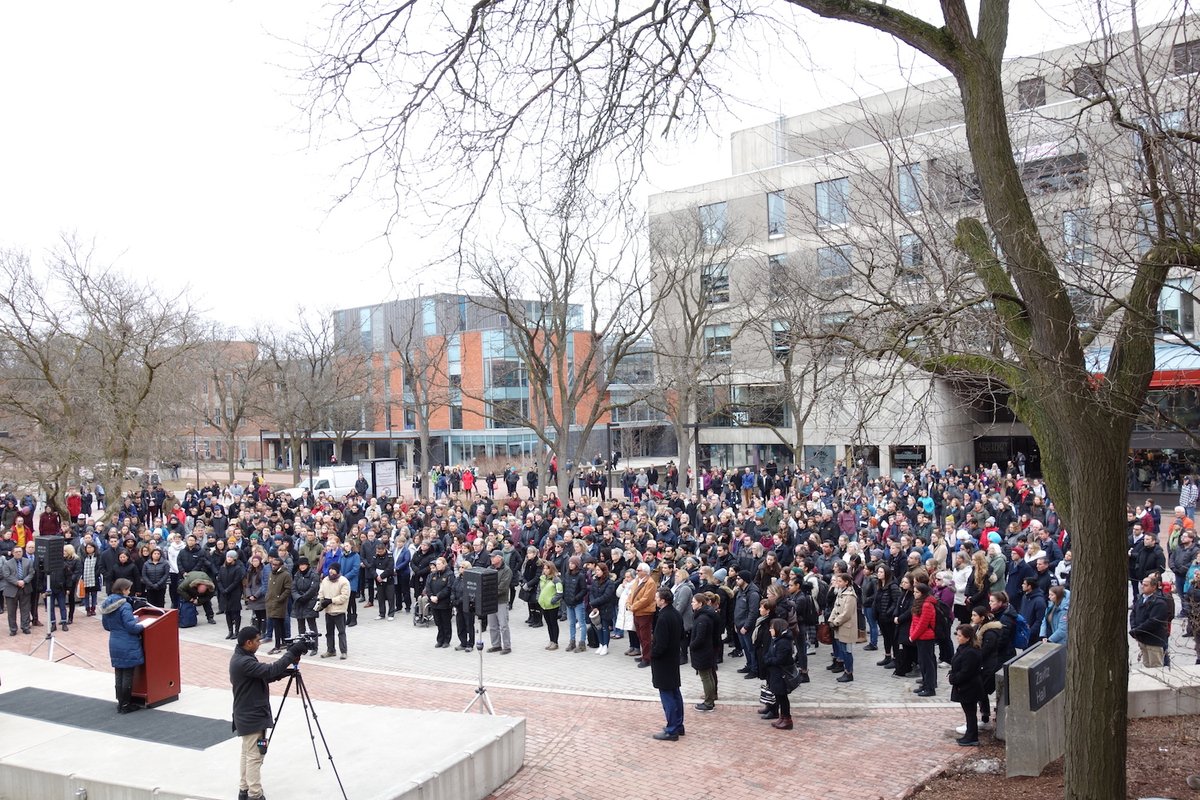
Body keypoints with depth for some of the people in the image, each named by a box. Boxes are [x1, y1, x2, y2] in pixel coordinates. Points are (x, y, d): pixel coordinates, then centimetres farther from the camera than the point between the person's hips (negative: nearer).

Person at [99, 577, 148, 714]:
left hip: (114, 645, 8)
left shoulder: (106, 604, 5)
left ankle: (120, 702, 24)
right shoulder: (125, 606, -20)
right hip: (127, 646, -8)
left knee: (119, 674, 16)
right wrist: (142, 625, -4)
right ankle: (125, 705, 8)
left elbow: (106, 626, 15)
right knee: (128, 675, 2)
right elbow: (131, 627, -21)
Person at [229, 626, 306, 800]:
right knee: (254, 756, -2)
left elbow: (265, 676, 11)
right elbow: (270, 671, -32)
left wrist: (286, 672, -1)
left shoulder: (241, 657, 7)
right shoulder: (244, 662, -26)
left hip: (248, 715, 10)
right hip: (252, 717, -10)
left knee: (246, 753, 18)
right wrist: (291, 653, -27)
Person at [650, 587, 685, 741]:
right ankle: (678, 726, 27)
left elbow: (661, 643, -24)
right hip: (674, 659, 9)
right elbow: (681, 635, 15)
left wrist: (652, 654, -9)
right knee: (675, 693, 17)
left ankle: (671, 731, 6)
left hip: (663, 662, -9)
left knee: (667, 695, -1)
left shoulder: (663, 618, -25)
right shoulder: (676, 614, 4)